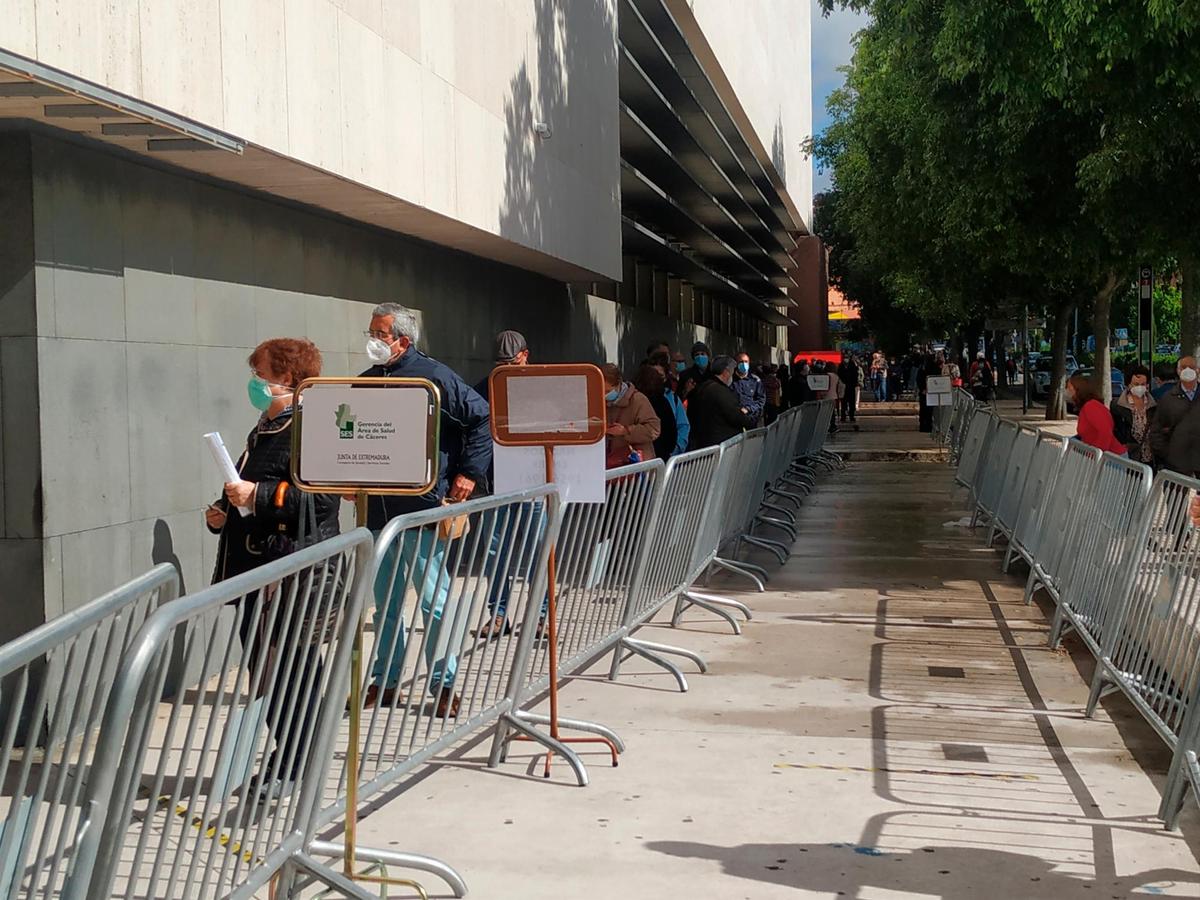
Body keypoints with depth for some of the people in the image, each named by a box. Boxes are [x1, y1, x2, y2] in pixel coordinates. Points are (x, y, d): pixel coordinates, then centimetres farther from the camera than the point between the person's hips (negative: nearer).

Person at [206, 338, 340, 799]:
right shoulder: (264, 430, 20)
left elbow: (323, 497, -22)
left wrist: (258, 495, -23)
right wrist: (224, 513, 14)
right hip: (256, 569, 10)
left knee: (293, 670, -3)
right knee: (262, 668, 13)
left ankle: (289, 770, 7)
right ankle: (282, 758, 25)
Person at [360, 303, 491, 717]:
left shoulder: (433, 376, -7)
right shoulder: (366, 381, 12)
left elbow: (483, 418, -8)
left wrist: (469, 472, -10)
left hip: (422, 508, -6)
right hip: (377, 508, 6)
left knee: (434, 599, -1)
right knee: (386, 602, 13)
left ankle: (444, 685, 8)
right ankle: (385, 681, 23)